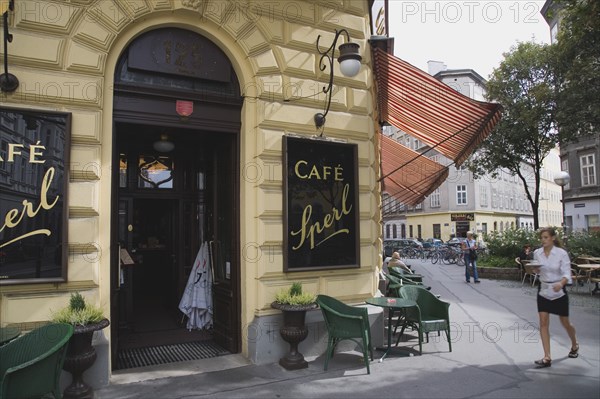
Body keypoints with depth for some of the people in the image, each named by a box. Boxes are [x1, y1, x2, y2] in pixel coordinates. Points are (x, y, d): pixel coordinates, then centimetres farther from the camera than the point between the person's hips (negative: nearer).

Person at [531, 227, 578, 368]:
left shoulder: (562, 253, -13)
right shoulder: (537, 253, -1)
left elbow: (567, 273, -16)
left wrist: (561, 284, -37)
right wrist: (535, 269, -13)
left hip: (559, 291, -3)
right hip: (543, 291, 3)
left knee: (565, 322, 13)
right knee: (543, 322, -6)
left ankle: (574, 345, 45)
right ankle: (547, 357, -3)